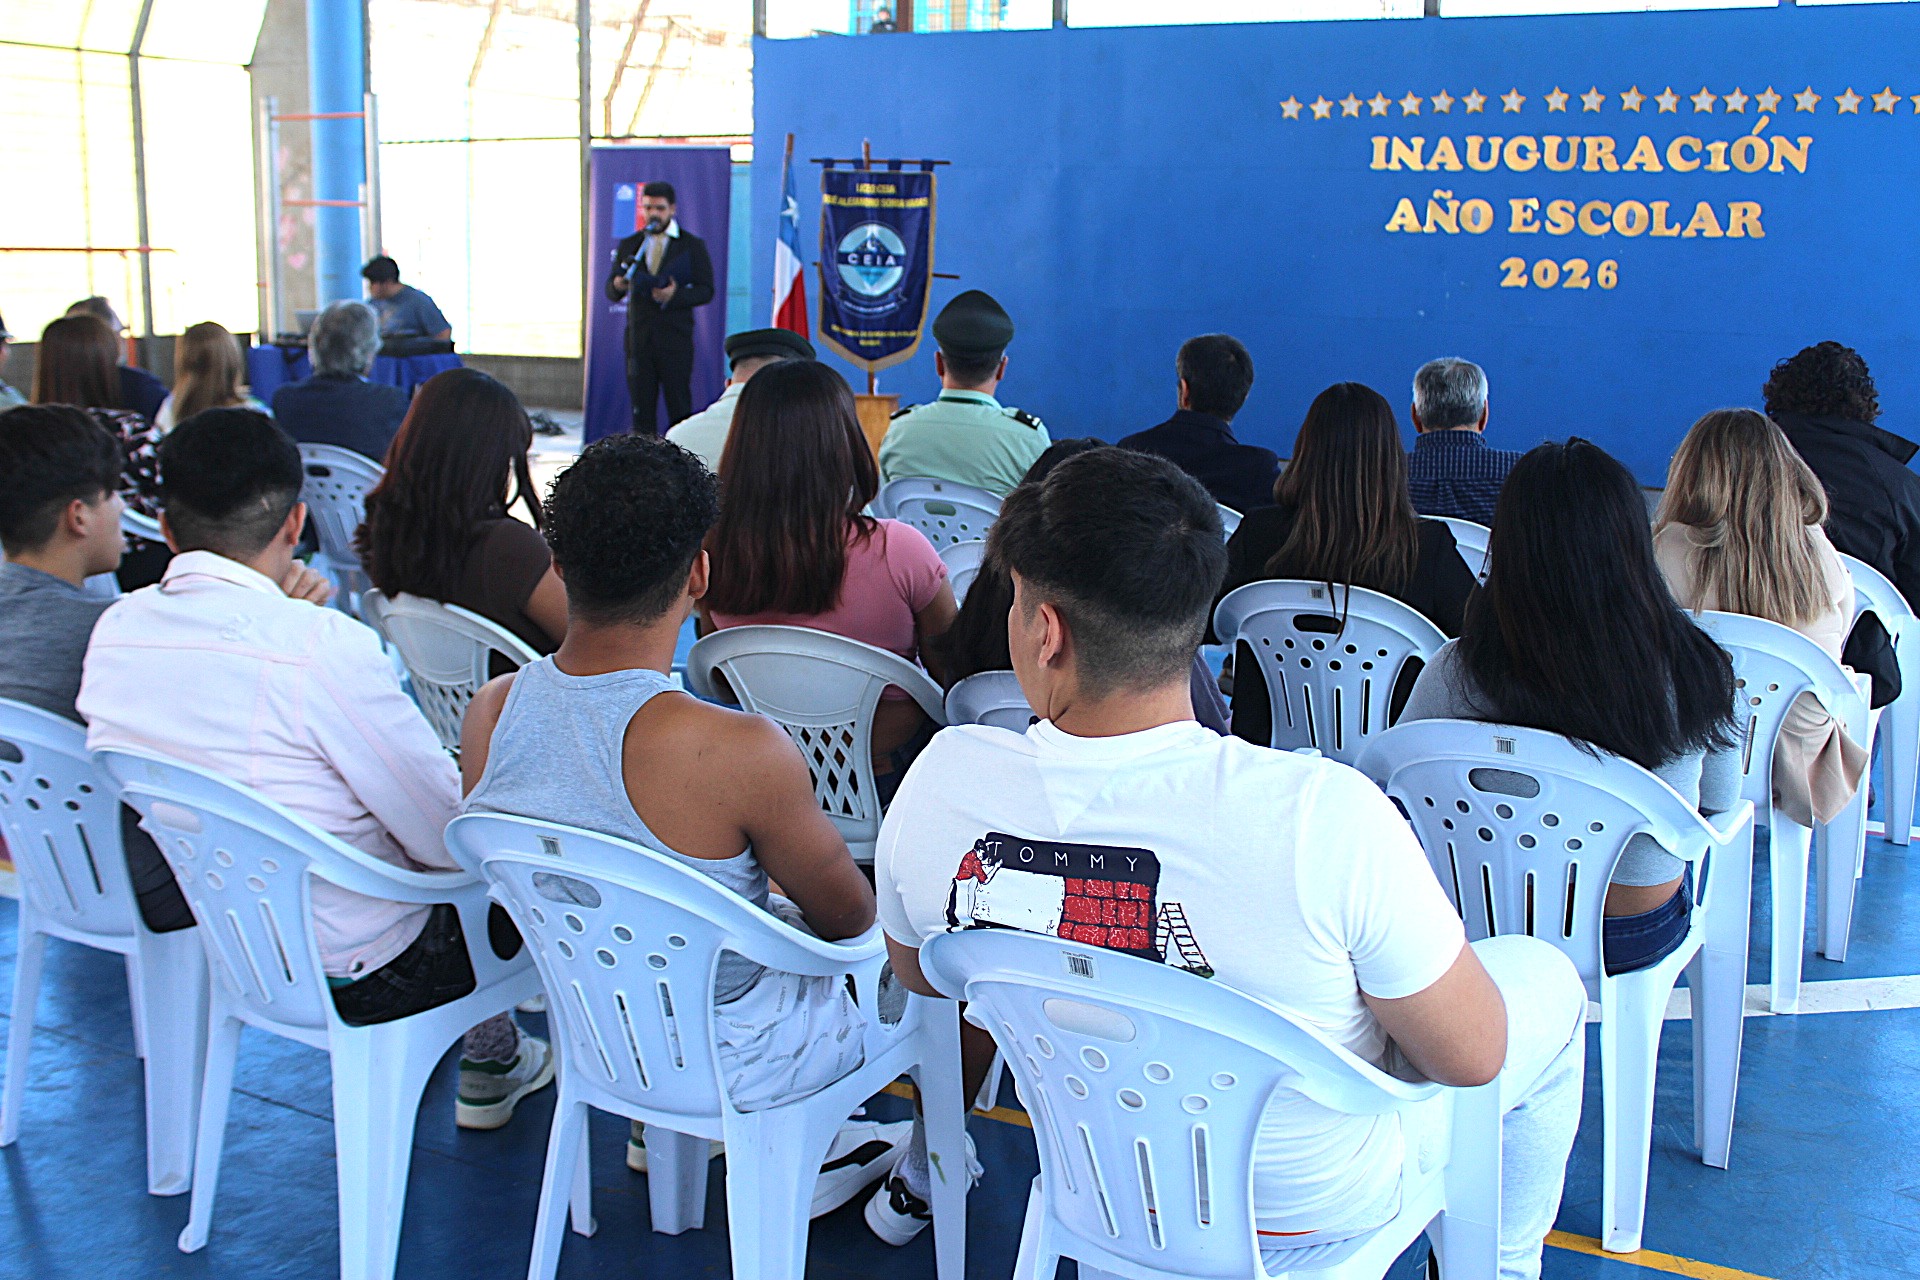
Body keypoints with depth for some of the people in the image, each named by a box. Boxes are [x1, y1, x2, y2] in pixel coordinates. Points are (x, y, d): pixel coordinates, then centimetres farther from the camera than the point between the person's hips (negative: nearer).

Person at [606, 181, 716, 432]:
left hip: (676, 338, -3)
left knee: (679, 409, -4)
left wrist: (675, 295, -18)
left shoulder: (692, 246, 5)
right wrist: (618, 286, -15)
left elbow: (706, 291, 0)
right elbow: (611, 292, 10)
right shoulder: (628, 245, 12)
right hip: (638, 338, 3)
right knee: (641, 408, 2)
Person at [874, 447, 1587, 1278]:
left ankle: (923, 1180, 53)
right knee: (1546, 977, 22)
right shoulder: (1326, 816, -37)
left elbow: (919, 974, -3)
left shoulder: (940, 785, -25)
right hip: (1311, 1198, -3)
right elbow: (1474, 1056, -22)